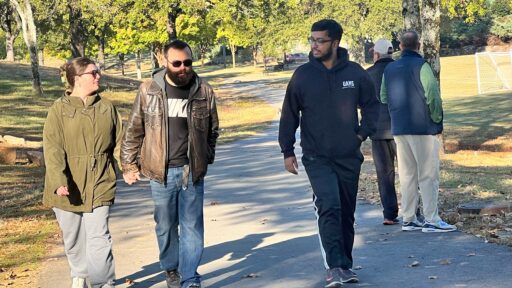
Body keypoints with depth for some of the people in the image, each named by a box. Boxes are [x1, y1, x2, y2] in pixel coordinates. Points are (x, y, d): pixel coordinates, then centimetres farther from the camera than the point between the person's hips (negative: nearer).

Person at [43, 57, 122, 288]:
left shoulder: (107, 108, 6)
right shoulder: (59, 109, -4)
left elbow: (118, 143, 8)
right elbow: (52, 149, -11)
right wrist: (59, 181, -23)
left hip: (100, 184, 1)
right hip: (69, 186, 0)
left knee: (99, 237, -7)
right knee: (73, 237, 14)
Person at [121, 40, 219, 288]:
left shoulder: (204, 91, 0)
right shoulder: (148, 90, -2)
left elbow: (212, 129, 12)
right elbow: (133, 130, 4)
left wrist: (206, 159, 12)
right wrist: (128, 165, 4)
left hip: (192, 171, 0)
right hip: (161, 172, 0)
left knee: (192, 226, 2)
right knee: (165, 226, 12)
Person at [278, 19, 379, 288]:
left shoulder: (355, 73, -1)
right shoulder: (302, 74, -3)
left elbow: (371, 105, 13)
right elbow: (289, 115, 2)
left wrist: (363, 133, 0)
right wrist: (287, 151, 0)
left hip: (349, 157, 2)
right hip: (317, 157, -2)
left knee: (346, 213, 12)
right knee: (328, 206, -20)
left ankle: (345, 265, 26)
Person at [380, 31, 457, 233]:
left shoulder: (389, 69, 8)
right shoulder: (421, 66, -11)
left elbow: (383, 98, 11)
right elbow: (433, 94, -17)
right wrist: (437, 118, -5)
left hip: (398, 129, 6)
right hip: (423, 128, -6)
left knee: (407, 175, 11)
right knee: (428, 174, -2)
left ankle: (408, 219, 13)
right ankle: (431, 220, -2)